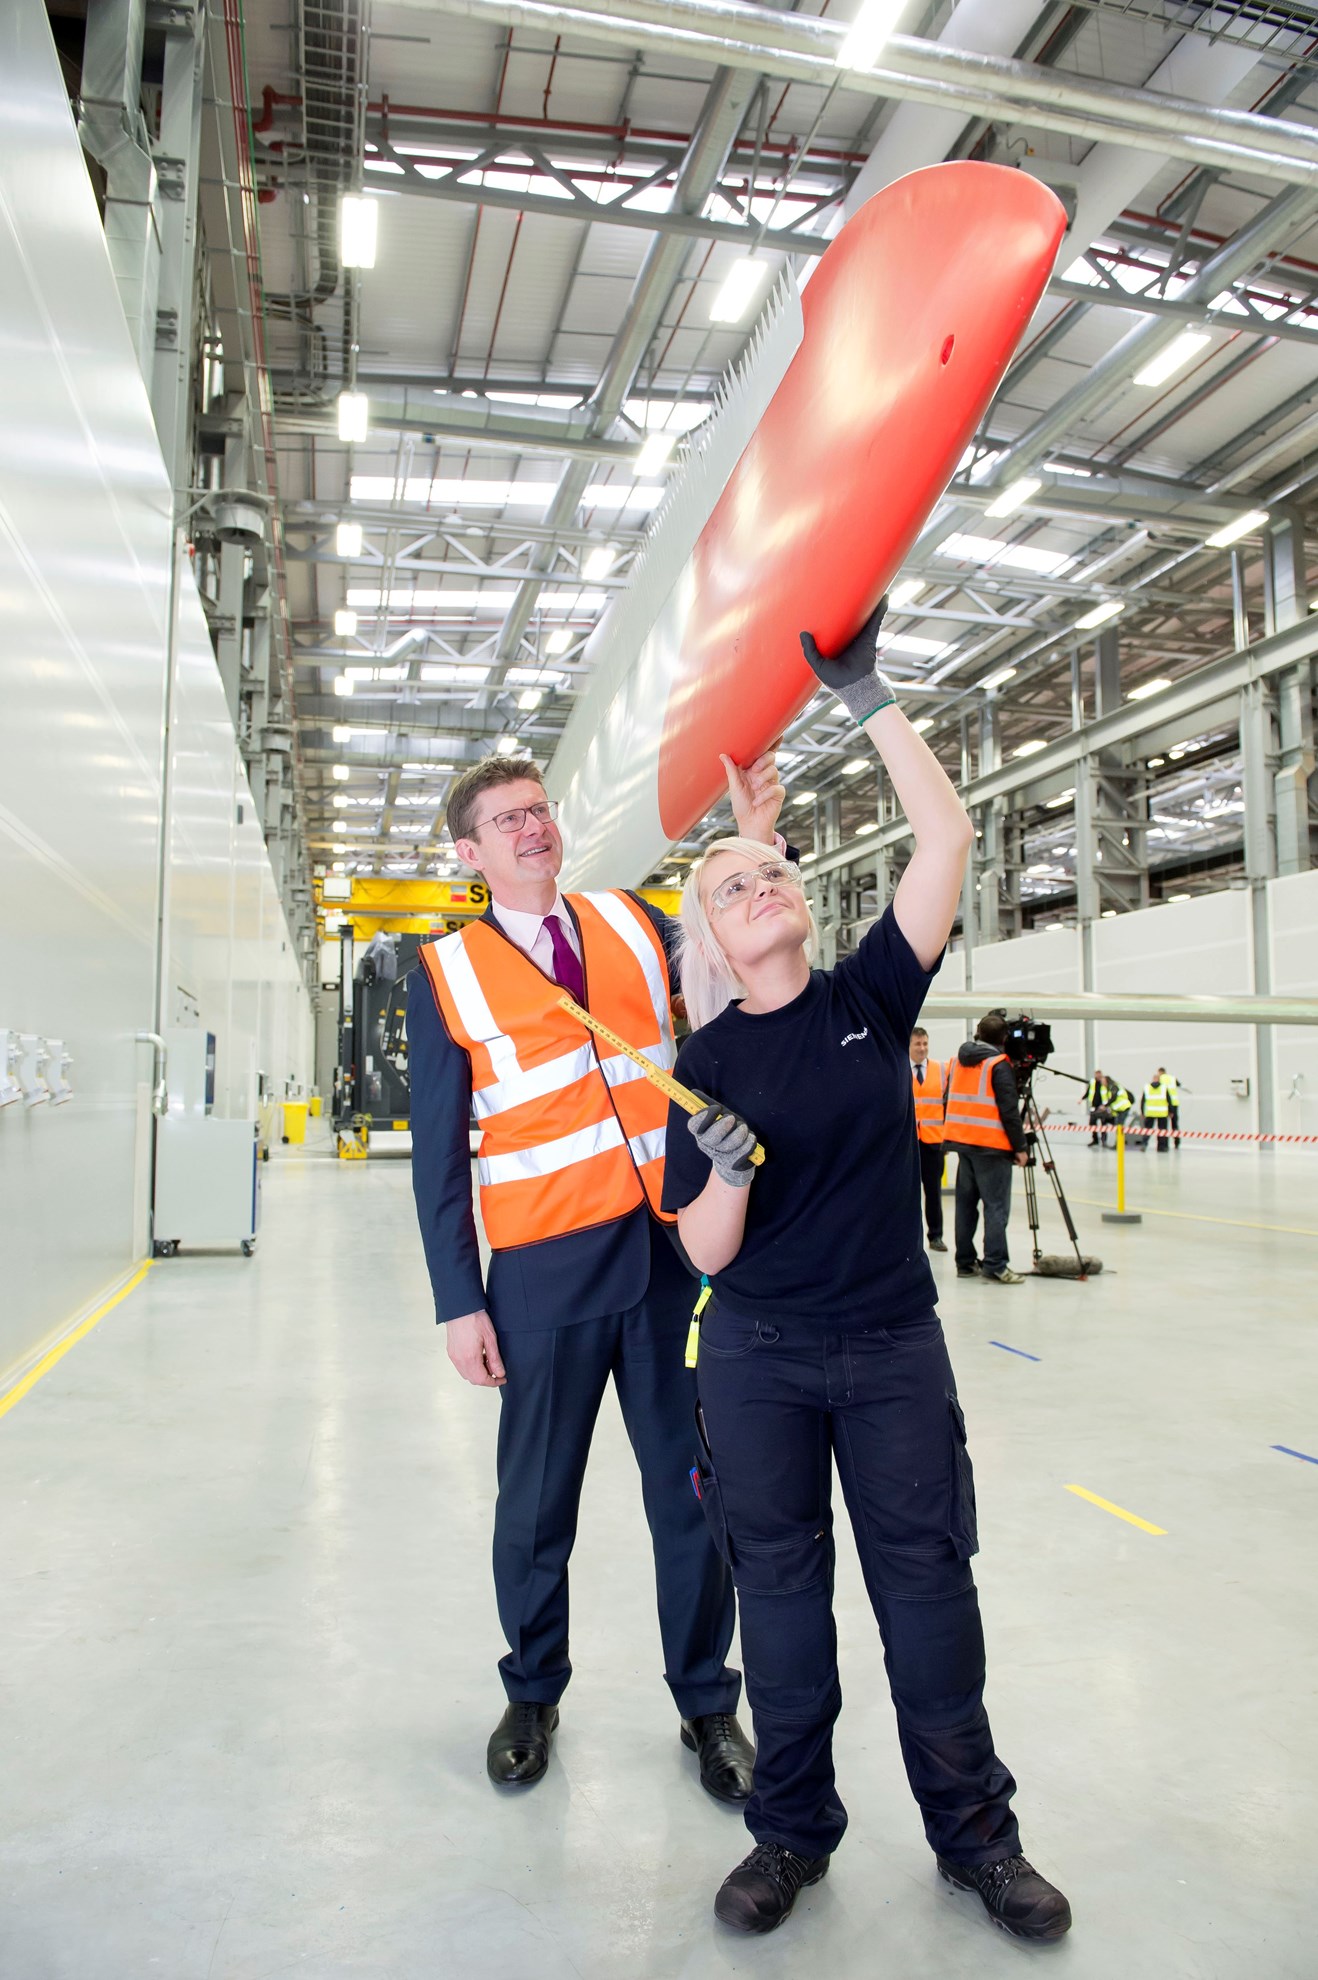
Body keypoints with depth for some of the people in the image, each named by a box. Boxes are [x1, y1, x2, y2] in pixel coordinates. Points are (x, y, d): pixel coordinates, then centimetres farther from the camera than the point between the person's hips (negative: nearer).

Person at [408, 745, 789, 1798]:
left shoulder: (634, 922, 9)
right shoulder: (447, 973, 1)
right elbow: (438, 1149, 1)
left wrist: (757, 838, -12)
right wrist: (459, 1299, -3)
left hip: (673, 1249, 2)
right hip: (545, 1267, -1)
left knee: (692, 1489, 12)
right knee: (537, 1502, 15)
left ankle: (707, 1701, 34)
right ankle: (533, 1692, 41)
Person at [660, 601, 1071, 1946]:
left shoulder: (870, 998, -2)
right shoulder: (706, 1066, -5)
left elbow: (946, 835, -13)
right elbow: (706, 1251, -7)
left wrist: (864, 696, -16)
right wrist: (728, 1161, -28)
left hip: (893, 1350, 1)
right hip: (759, 1361, 0)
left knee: (926, 1582, 9)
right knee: (779, 1586, 11)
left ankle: (974, 1831, 30)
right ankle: (792, 1829, 31)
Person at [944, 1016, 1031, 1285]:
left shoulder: (958, 1060, 12)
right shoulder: (999, 1065, -10)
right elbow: (1009, 1109, -12)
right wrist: (1020, 1146, -8)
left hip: (963, 1141, 7)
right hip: (991, 1144, -7)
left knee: (966, 1202, 10)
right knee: (996, 1206, -5)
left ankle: (965, 1262, 13)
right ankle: (995, 1265, -9)